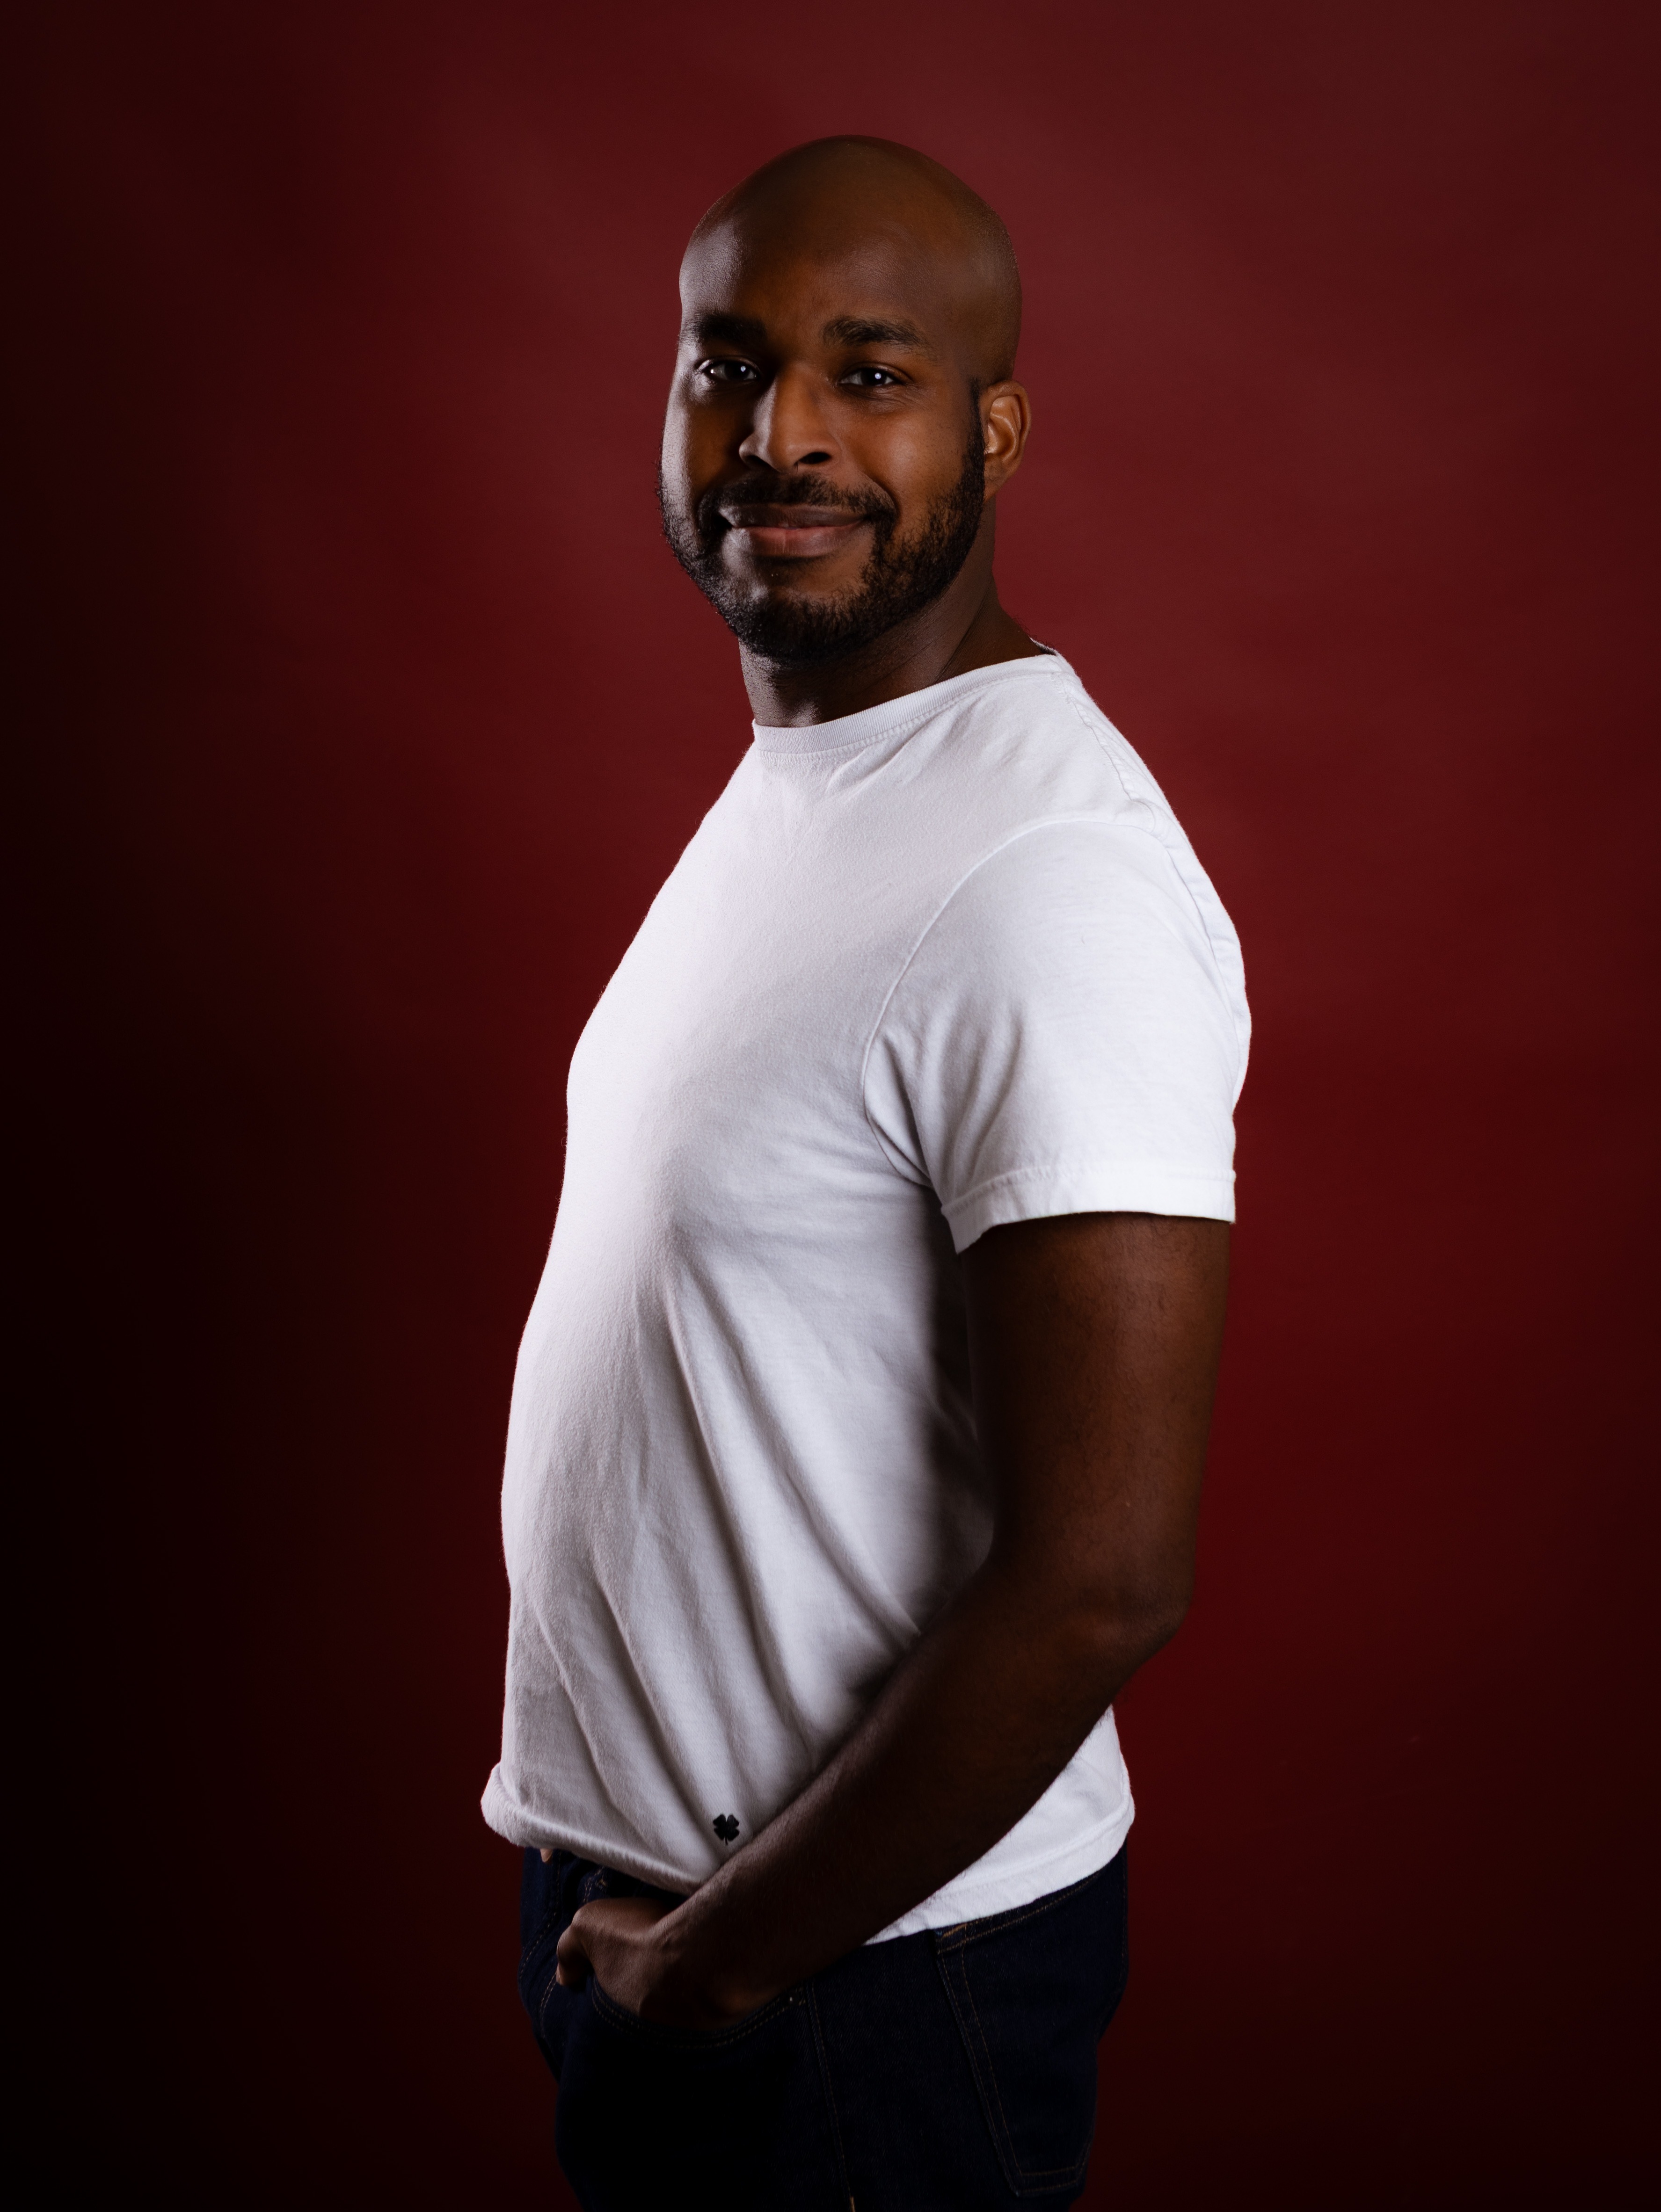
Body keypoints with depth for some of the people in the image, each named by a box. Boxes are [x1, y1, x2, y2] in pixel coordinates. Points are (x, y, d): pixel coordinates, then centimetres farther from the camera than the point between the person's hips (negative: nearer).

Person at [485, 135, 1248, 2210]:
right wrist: (622, 1908, 10)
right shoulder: (786, 781, 6)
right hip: (637, 1877, 8)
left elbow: (1098, 1581, -28)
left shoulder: (1049, 880, -25)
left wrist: (708, 1962, -16)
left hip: (863, 1961, -8)